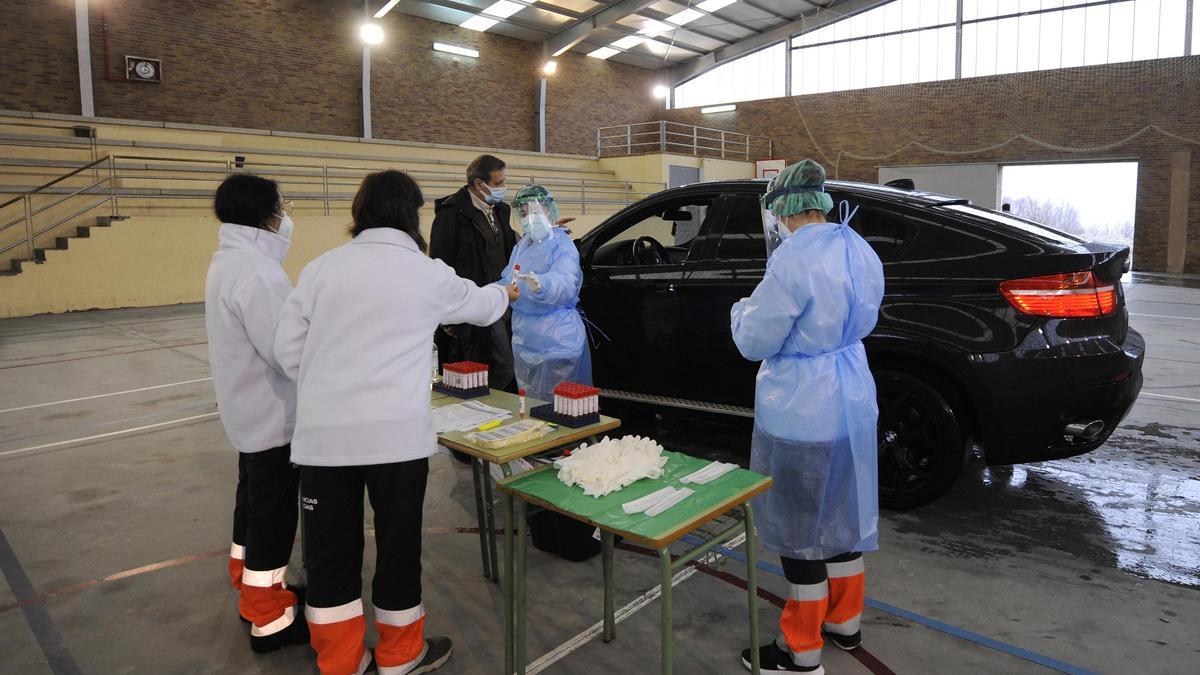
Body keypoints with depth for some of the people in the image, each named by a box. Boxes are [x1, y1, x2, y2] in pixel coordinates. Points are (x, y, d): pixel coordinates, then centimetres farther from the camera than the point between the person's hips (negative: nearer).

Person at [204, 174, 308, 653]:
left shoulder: (228, 260, 8)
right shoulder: (256, 269, -25)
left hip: (249, 410, 10)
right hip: (272, 416, -10)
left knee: (253, 504, 22)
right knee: (273, 513, 1)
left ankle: (253, 591, 39)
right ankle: (270, 621, 14)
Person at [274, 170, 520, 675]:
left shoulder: (321, 268, 7)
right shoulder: (427, 272, 2)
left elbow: (287, 349, 6)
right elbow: (477, 304, 21)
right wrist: (505, 294, 43)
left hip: (322, 435, 3)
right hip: (396, 434, -2)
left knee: (330, 553, 13)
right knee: (398, 546, 13)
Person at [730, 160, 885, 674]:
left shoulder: (794, 259, -23)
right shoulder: (860, 251, 4)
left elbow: (754, 342, -15)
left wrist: (743, 310, 4)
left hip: (801, 413, -9)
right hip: (851, 400, 9)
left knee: (799, 527, 5)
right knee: (841, 514, 21)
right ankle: (845, 622, 39)